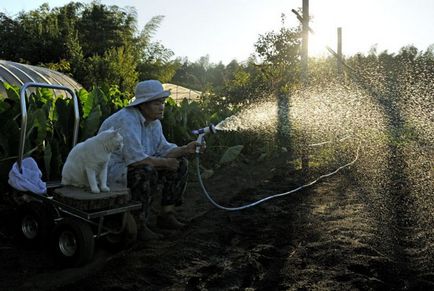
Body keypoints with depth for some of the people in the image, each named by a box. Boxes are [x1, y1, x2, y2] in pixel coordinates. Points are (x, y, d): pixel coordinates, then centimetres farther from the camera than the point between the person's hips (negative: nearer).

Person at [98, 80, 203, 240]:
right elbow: (136, 158, -34)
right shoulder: (127, 120, -26)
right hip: (111, 170, -9)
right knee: (146, 172, -38)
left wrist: (186, 149, -13)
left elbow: (163, 149, 4)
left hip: (139, 165, 9)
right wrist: (165, 162, -22)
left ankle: (166, 214, 7)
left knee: (180, 163, 1)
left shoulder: (154, 121, 4)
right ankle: (139, 225, -21)